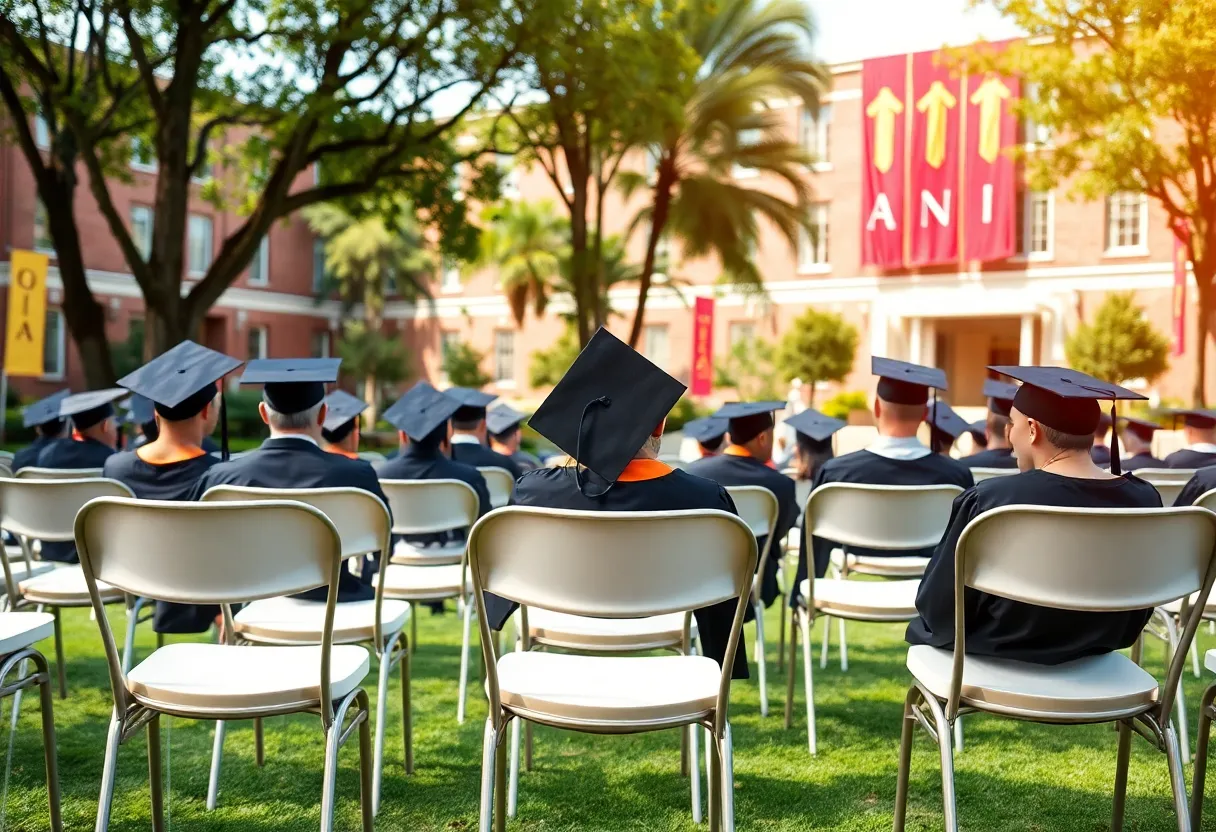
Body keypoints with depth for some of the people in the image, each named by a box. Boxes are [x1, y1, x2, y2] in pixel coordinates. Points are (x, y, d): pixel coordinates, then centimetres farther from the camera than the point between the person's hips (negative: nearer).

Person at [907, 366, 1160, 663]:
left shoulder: (989, 501, -27)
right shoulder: (1144, 501, -14)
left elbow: (939, 606, -15)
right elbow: (1137, 616, 1)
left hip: (998, 660, -4)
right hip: (1088, 667, 5)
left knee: (923, 627, 25)